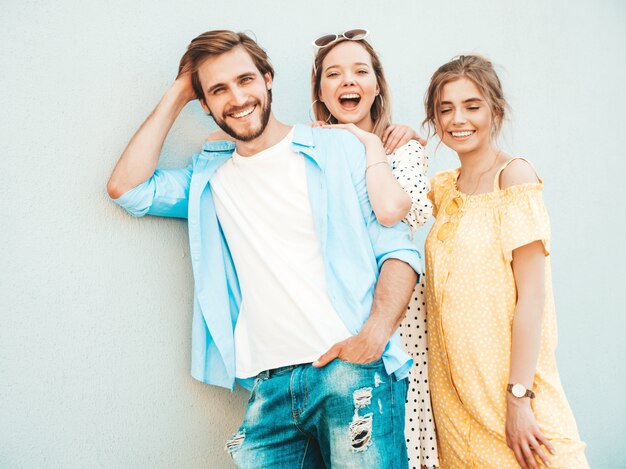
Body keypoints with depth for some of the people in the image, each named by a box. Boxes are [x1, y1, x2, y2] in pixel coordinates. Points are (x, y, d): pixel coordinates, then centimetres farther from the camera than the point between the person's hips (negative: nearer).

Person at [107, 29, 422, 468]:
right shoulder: (209, 175, 16)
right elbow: (127, 187, 2)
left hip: (350, 371, -3)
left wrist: (374, 334, -15)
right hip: (268, 386, 3)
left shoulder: (340, 149, 4)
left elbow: (398, 249, 1)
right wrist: (175, 96, 8)